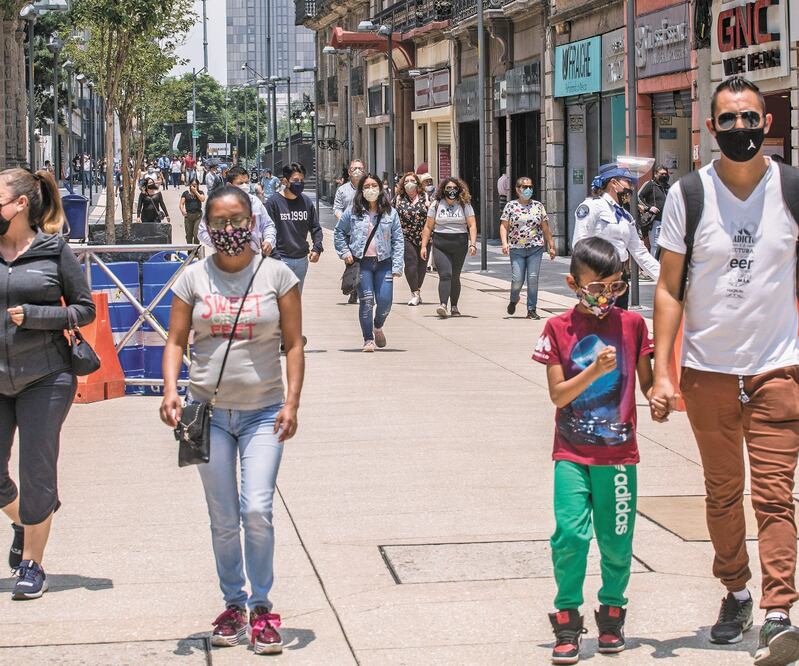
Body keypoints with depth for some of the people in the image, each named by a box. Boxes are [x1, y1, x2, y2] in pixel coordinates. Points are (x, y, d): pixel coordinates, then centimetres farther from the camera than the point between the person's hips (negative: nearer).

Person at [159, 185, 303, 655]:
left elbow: (294, 344, 2)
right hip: (208, 410, 2)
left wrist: (291, 402, -9)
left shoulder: (277, 275, 0)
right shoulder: (194, 278, 3)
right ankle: (233, 604, 20)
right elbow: (176, 341, 5)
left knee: (257, 511, -11)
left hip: (263, 412, -2)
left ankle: (262, 606, 5)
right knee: (223, 519, 7)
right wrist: (171, 390, -12)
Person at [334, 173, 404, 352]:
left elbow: (398, 240, 4)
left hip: (383, 263, 1)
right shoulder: (353, 211, 3)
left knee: (385, 300, -5)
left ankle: (378, 327, 27)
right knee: (366, 301, -6)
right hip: (361, 263, -1)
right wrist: (345, 253, 2)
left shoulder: (390, 212, 4)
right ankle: (368, 339, 7)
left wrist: (397, 266, -3)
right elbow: (339, 232, 14)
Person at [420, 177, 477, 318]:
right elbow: (428, 227, 10)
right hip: (440, 245, -1)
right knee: (445, 274, -16)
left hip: (459, 244, 1)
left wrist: (473, 244, -12)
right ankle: (443, 305, -28)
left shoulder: (465, 205, 6)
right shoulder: (436, 205, 8)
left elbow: (472, 225, 0)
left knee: (455, 277, 6)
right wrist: (424, 246, 3)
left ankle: (454, 307, 17)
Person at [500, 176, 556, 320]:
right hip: (517, 249, -1)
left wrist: (551, 246, 11)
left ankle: (531, 310, 1)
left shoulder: (538, 206, 9)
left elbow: (545, 228, 12)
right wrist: (504, 242, -13)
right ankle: (513, 300, 26)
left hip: (535, 248, 1)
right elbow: (504, 226, 2)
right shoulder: (510, 206, 5)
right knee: (517, 279, -6)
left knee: (533, 279, -6)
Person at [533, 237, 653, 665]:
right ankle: (567, 619, 2)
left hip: (618, 452, 1)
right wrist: (593, 371, -20)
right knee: (570, 533, -11)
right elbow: (558, 394, -6)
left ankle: (612, 612, 25)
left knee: (616, 538, 6)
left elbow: (646, 381, 8)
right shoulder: (559, 329, -1)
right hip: (572, 453, -1)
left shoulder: (632, 324, 3)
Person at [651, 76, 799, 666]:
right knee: (722, 492, 13)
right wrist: (661, 373, -5)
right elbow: (671, 288, 1)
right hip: (708, 370, 1)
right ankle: (736, 593, 30)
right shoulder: (688, 194, -2)